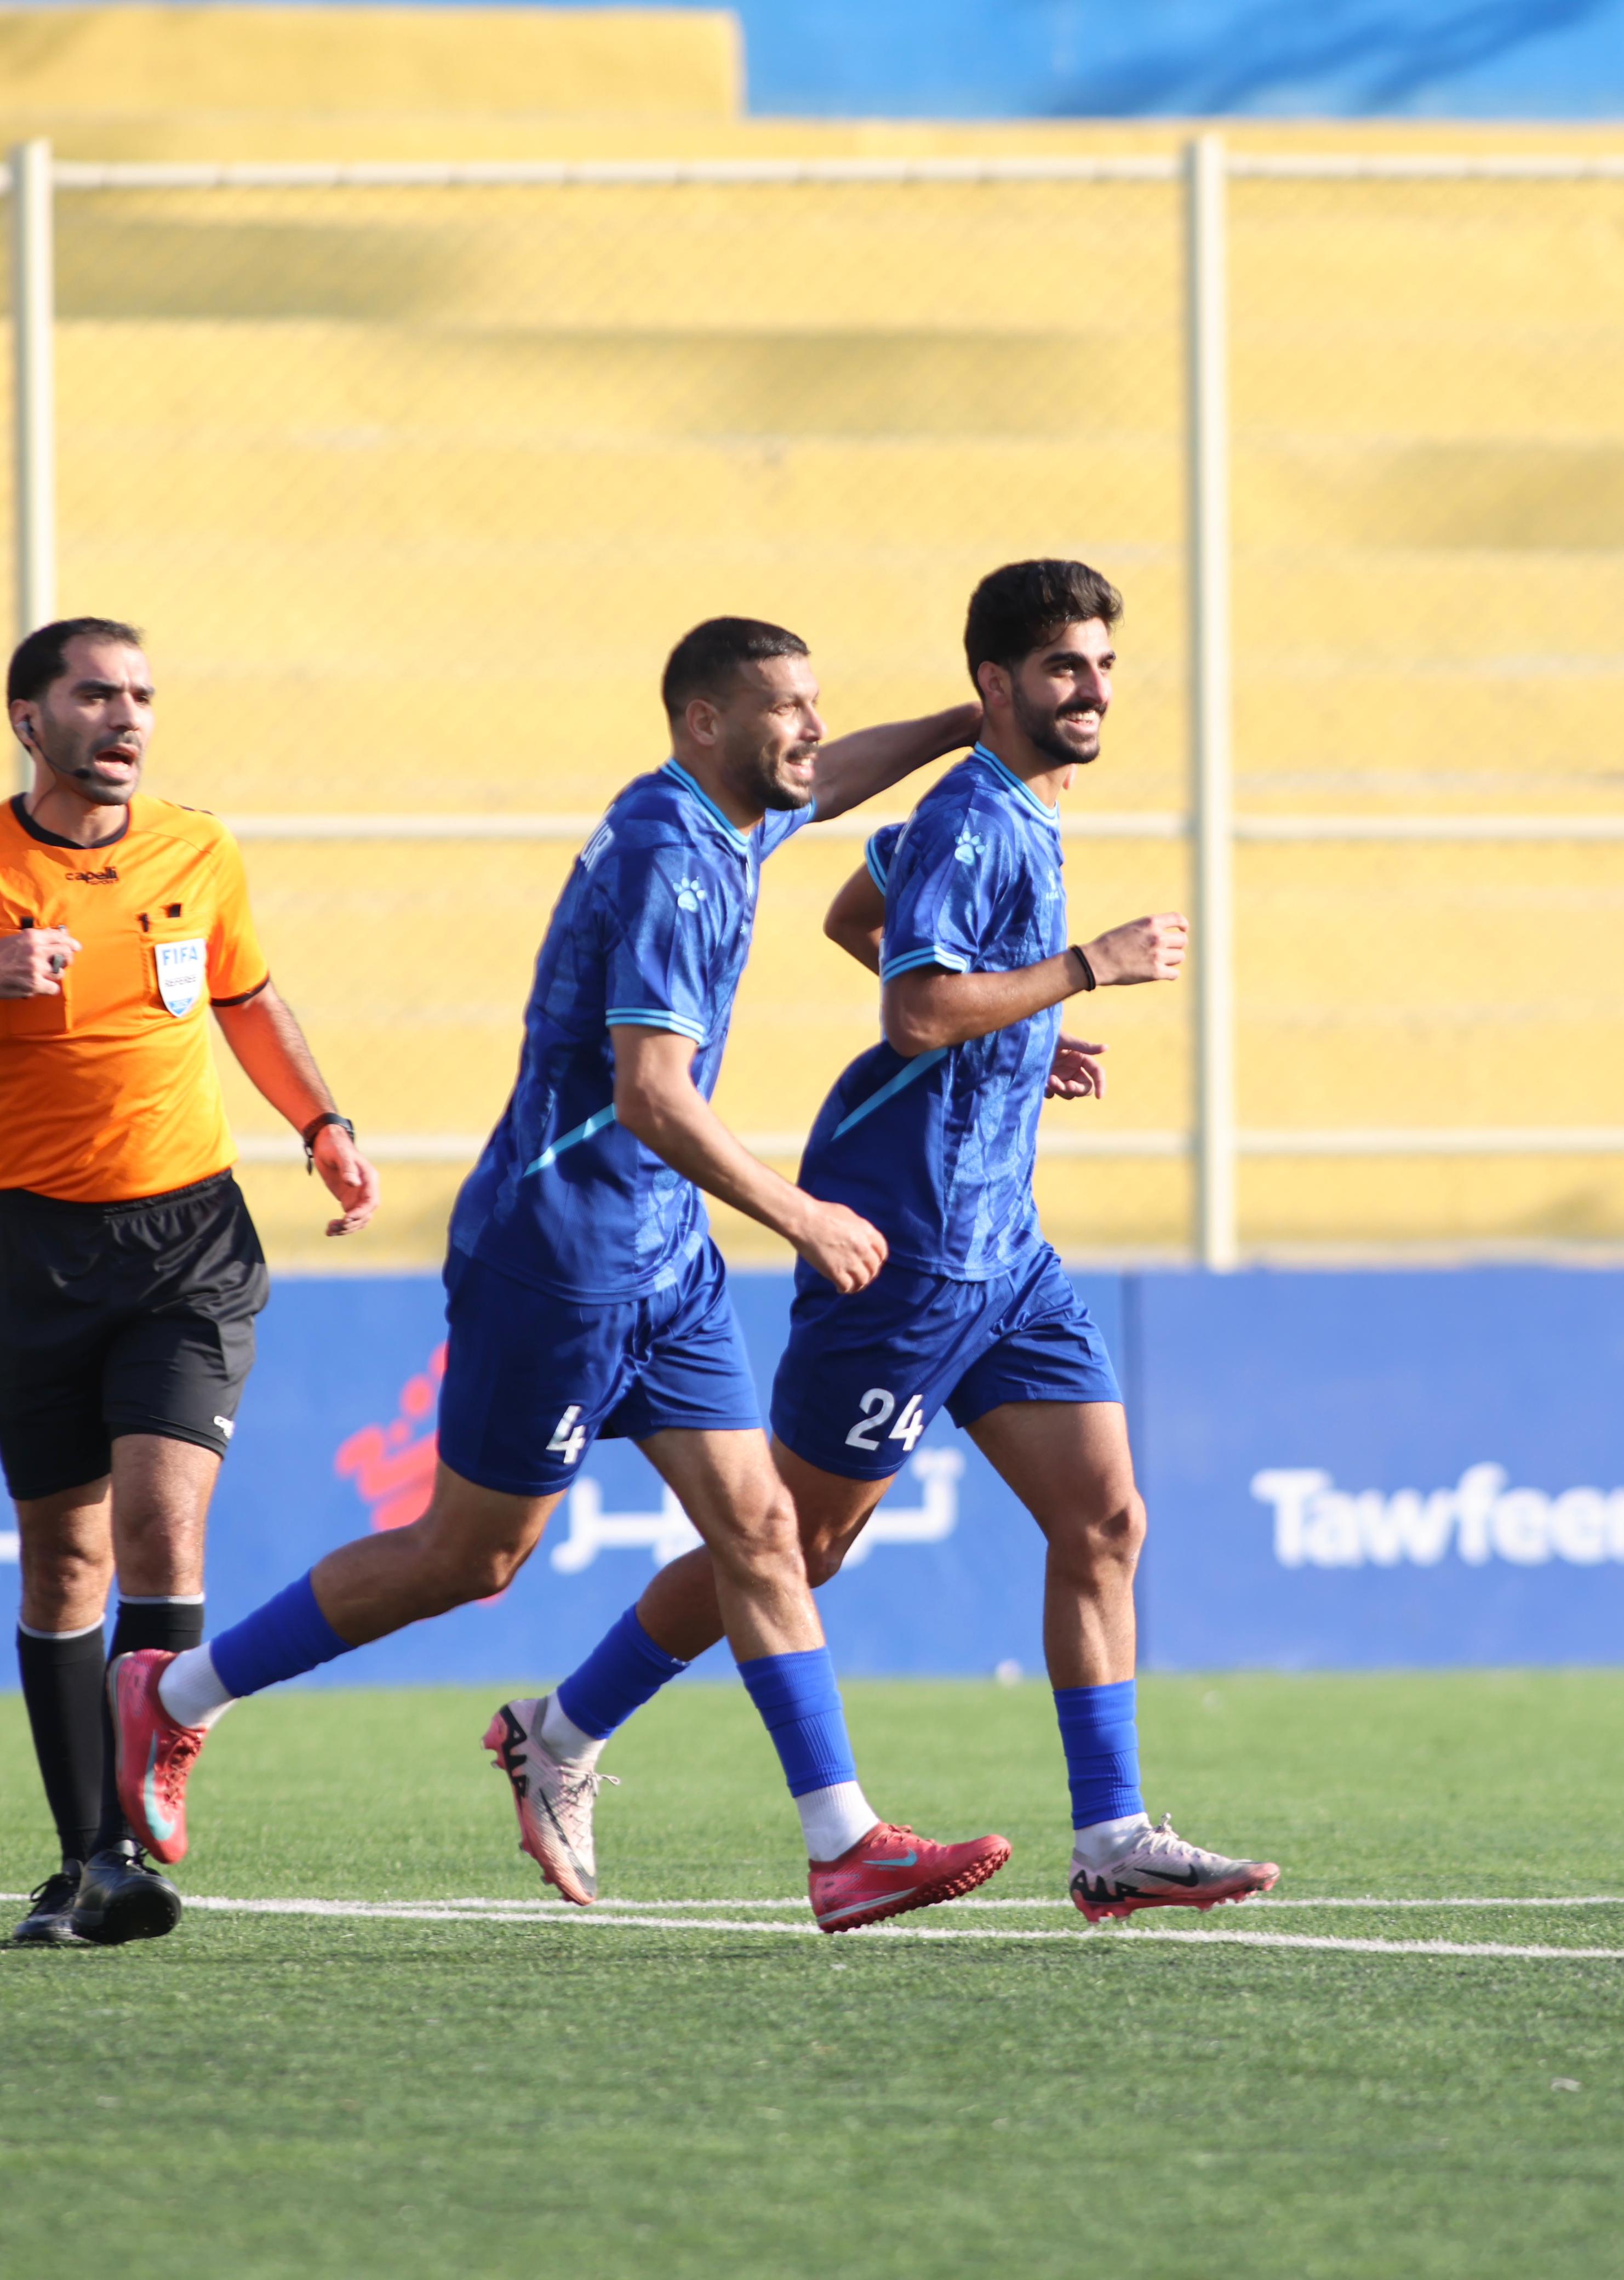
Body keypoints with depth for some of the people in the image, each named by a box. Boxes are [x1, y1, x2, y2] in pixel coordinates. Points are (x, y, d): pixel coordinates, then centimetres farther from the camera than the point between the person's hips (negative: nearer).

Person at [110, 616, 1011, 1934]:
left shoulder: (721, 826, 9)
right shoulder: (666, 862, -20)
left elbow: (821, 785, 36)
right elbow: (651, 1097, -27)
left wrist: (969, 727, 29)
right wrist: (800, 1219, -20)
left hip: (662, 1256, 9)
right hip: (561, 1254, -9)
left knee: (757, 1525, 0)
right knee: (469, 1556, 1)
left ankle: (845, 1846, -3)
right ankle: (173, 1699, 14)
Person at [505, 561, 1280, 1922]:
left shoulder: (1018, 818, 15)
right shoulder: (971, 822, -16)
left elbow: (854, 917, 28)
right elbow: (920, 1011, -27)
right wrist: (1088, 968, -21)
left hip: (997, 1245, 9)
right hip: (907, 1236, -9)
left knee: (1104, 1519, -1)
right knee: (796, 1540, 1)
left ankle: (1111, 1838, -2)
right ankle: (565, 1736, 16)